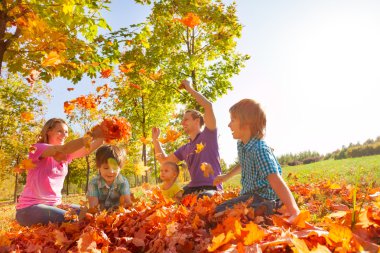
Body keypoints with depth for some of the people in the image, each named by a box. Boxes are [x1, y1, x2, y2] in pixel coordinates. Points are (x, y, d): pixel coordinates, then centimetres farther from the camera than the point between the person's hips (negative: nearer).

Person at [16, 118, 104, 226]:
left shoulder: (66, 155, 10)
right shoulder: (38, 148, -10)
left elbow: (87, 149, -8)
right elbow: (64, 149, -29)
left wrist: (102, 136, -25)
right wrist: (92, 135, -38)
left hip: (54, 205, 7)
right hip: (30, 207, -7)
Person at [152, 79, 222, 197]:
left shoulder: (208, 135, 1)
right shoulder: (185, 148, 20)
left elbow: (208, 105, -12)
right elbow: (164, 160, 27)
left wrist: (190, 89, -3)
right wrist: (155, 139, 20)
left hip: (211, 188, -6)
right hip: (192, 189, 6)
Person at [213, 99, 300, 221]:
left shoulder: (260, 150, -26)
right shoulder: (241, 145, 3)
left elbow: (276, 180, -37)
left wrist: (295, 212, -43)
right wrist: (226, 176, 36)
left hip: (263, 200, -9)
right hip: (248, 195, 9)